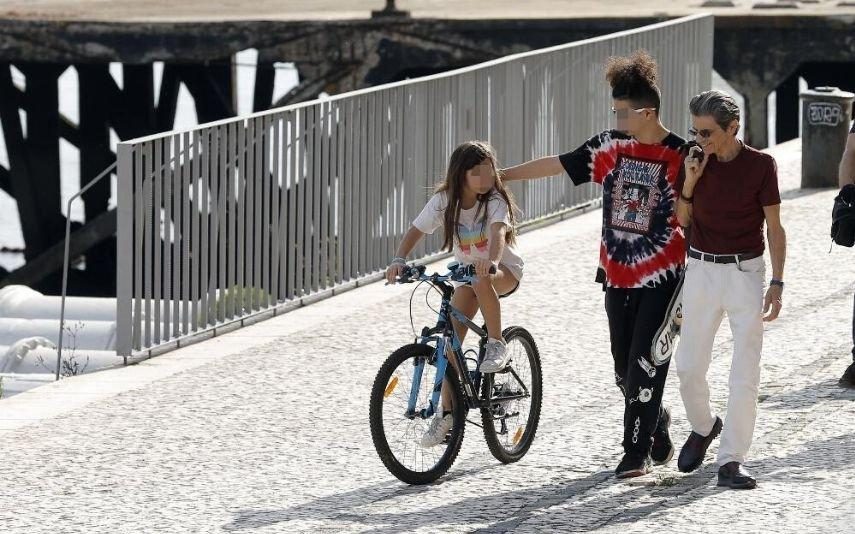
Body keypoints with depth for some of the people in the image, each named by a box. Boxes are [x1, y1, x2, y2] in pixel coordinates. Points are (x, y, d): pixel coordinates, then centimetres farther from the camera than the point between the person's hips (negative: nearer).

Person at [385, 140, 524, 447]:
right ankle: (447, 413, -3)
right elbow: (415, 232, -17)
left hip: (504, 271, -4)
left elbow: (498, 231, -41)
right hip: (467, 271, 4)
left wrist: (491, 262, -62)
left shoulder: (495, 201, -22)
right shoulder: (444, 201, -12)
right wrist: (399, 260, -37)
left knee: (481, 281, -40)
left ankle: (496, 345, -21)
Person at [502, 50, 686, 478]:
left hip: (662, 278, -5)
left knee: (645, 365, -7)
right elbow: (556, 165, 9)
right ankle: (658, 438, 27)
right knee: (625, 369, 9)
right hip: (618, 276, 5)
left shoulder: (680, 156, -10)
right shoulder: (611, 146, 3)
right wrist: (498, 176, 10)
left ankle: (637, 451, 2)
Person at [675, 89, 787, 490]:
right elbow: (681, 221, 7)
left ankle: (731, 461, -3)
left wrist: (777, 283, -7)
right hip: (701, 271, 3)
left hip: (746, 272, -3)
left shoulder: (760, 166, -6)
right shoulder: (695, 163, 1)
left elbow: (774, 228, -2)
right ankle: (702, 427, 35)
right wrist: (689, 183, -9)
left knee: (745, 374, -6)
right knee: (689, 366, 7)